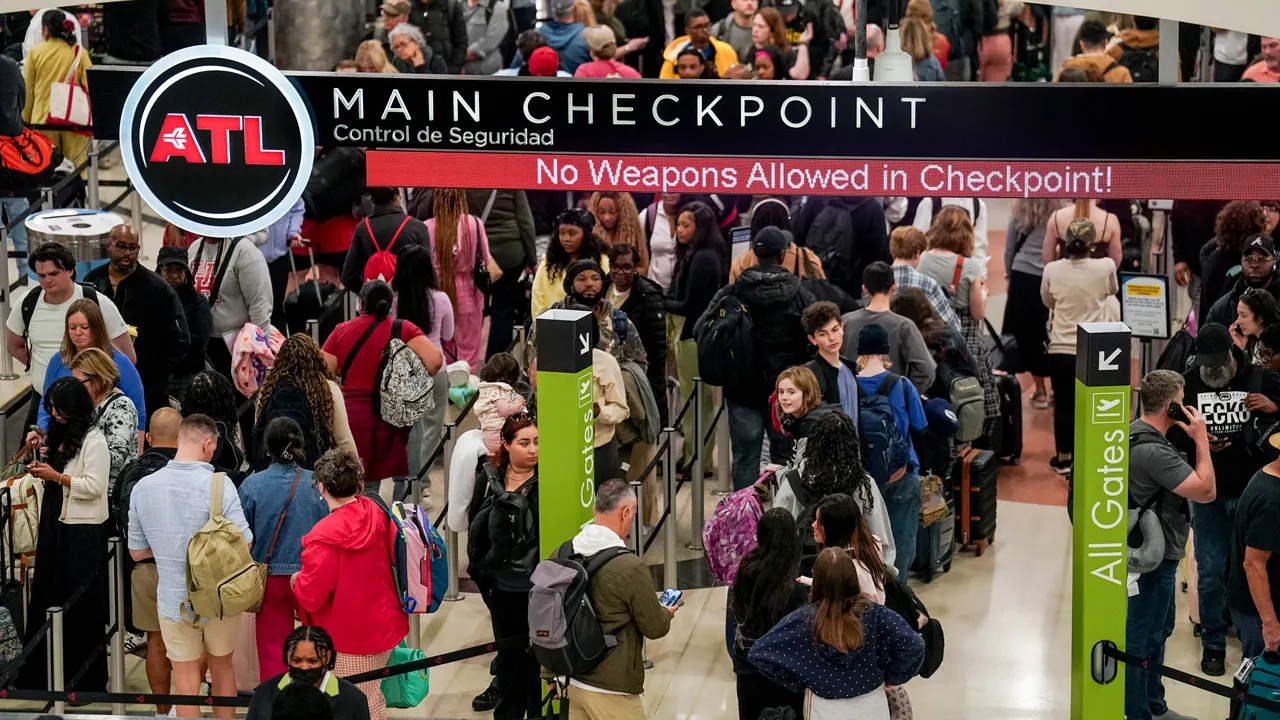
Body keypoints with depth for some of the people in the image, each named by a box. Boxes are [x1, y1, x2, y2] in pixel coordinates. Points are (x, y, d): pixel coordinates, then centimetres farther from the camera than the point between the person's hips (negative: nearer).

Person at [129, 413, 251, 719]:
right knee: (222, 667, 21)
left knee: (186, 679, 11)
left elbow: (137, 552, 3)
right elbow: (242, 544, -17)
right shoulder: (218, 483, -17)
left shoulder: (143, 487, -6)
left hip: (173, 599, 1)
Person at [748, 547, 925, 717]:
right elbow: (913, 645, -24)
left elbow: (759, 653, -18)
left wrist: (798, 682, -5)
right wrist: (892, 677, -6)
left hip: (825, 710, -1)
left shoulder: (804, 619, -19)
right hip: (871, 707, 1)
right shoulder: (873, 614, -18)